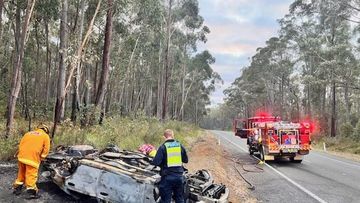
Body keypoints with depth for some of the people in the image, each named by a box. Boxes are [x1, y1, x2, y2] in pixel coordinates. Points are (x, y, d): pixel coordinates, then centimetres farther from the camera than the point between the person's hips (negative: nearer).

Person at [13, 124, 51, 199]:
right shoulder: (45, 136, 11)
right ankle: (31, 192, 1)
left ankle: (17, 188, 31)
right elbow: (46, 149, 2)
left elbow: (20, 144, 19)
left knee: (21, 172, 21)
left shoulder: (28, 133, 26)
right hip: (33, 158, -5)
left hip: (21, 156, 5)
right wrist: (41, 158, 13)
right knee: (31, 174, -1)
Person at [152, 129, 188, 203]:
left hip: (167, 177, -4)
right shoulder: (180, 145, 2)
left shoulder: (163, 147, -10)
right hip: (179, 176, 4)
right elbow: (186, 160, 12)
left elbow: (156, 162, -16)